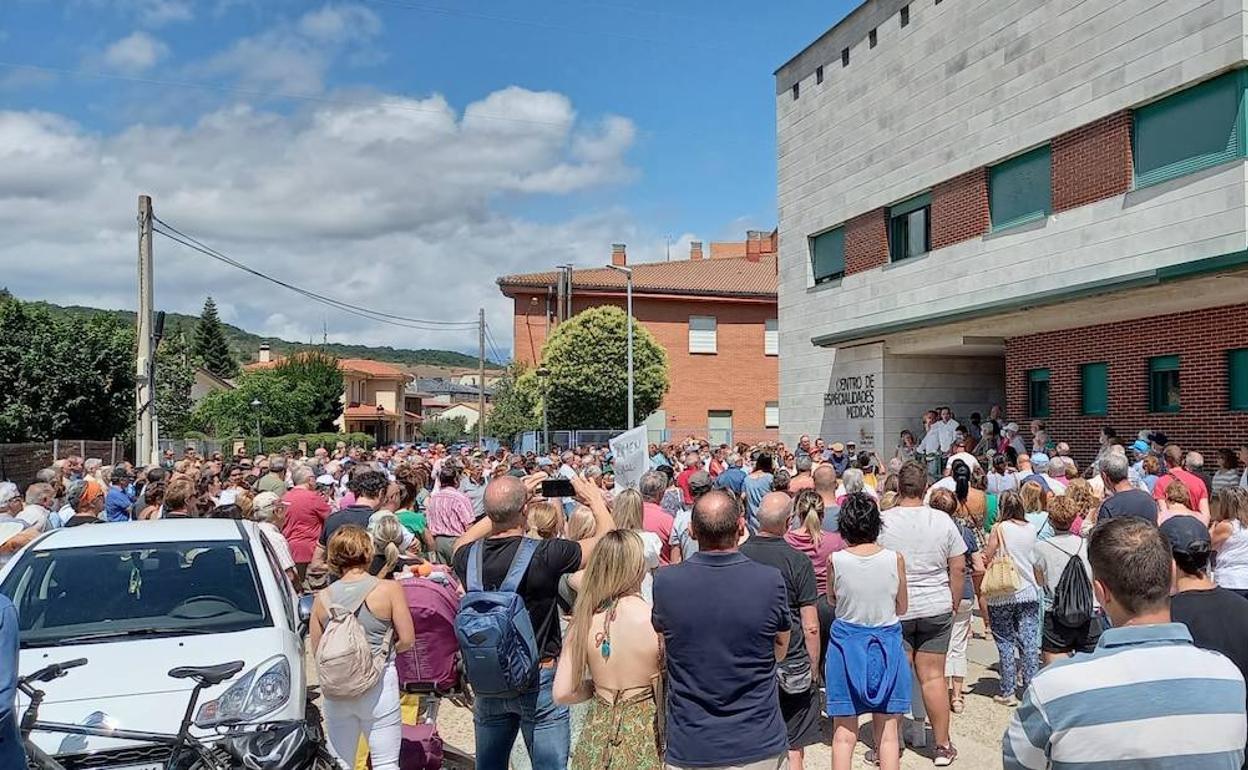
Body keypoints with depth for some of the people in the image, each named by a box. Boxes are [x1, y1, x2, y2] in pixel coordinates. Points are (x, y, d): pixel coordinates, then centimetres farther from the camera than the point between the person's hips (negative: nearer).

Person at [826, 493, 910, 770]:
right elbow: (901, 608, 2)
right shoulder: (895, 558, -10)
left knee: (844, 734, 9)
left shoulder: (835, 560, -12)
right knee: (888, 732, 11)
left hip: (846, 642, -1)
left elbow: (833, 599, 3)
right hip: (886, 644, 1)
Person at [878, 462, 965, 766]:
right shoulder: (942, 520, -3)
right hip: (936, 609, 2)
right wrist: (954, 605, 14)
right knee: (933, 677, 10)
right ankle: (943, 746, 19)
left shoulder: (882, 521, -9)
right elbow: (958, 568, 2)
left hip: (893, 610, -2)